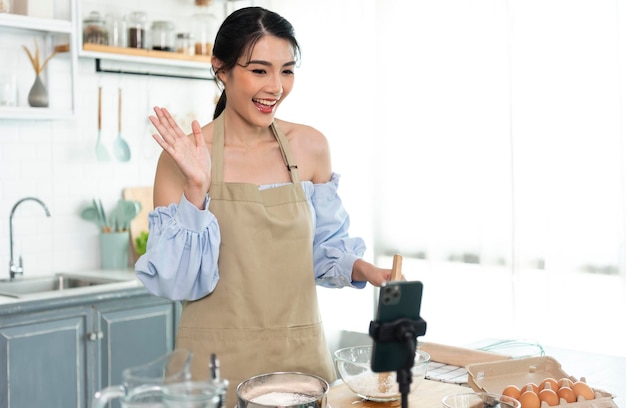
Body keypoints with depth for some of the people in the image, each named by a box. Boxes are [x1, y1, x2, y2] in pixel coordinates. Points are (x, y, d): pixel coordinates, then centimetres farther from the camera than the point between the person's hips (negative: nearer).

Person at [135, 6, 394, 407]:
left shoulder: (311, 147, 0)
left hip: (303, 355, 3)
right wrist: (195, 189, -22)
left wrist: (364, 270, -7)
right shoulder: (184, 156, -10)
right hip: (220, 360, -3)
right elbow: (176, 282, -11)